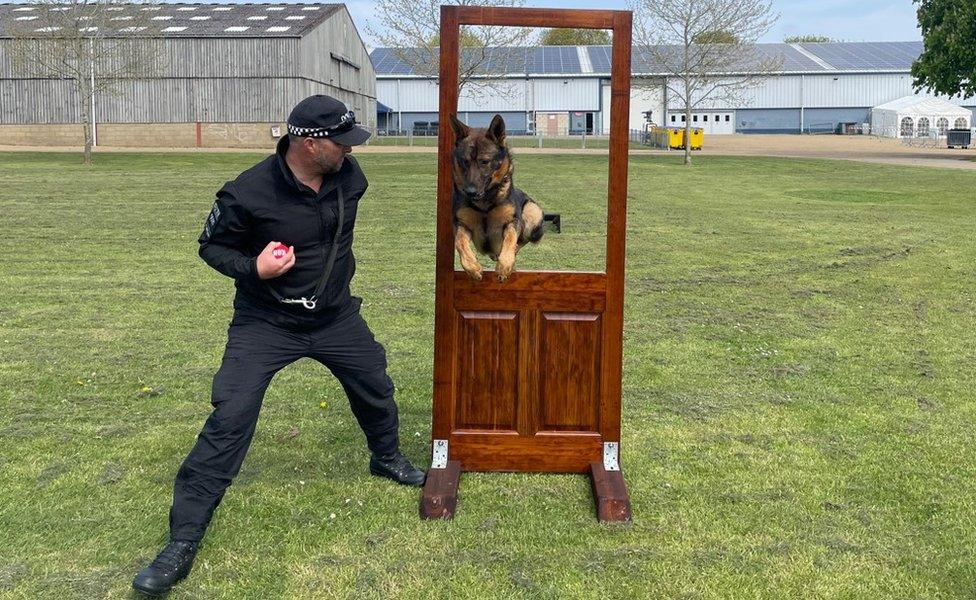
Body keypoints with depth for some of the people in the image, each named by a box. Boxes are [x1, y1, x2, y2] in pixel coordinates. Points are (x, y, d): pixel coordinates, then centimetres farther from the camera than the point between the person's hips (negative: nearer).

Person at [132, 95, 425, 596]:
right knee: (230, 419, -14)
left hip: (336, 316, 5)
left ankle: (387, 458, 52)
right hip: (265, 324, -5)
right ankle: (183, 542, -5)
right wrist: (252, 268, -26)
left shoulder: (348, 175, -8)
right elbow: (211, 245, -9)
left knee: (375, 387, 18)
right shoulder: (248, 193, -24)